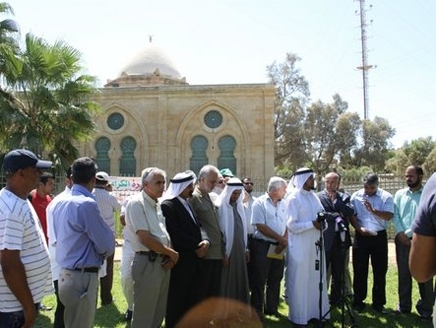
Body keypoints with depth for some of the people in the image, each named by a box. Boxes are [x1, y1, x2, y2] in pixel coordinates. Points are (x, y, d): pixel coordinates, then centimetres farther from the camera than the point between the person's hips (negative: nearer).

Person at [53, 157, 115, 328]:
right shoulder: (87, 204, -20)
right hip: (82, 276, -8)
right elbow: (107, 246, -16)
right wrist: (100, 254, 6)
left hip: (65, 273, 8)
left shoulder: (60, 202, 6)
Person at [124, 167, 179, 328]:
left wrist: (170, 256, -3)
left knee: (159, 312, 18)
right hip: (148, 263, -8)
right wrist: (172, 253, -9)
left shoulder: (156, 204, 13)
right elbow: (145, 239, -19)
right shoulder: (137, 203, -13)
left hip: (163, 262, 8)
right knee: (144, 314, 4)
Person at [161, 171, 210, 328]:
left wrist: (205, 240, -10)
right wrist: (196, 247, -15)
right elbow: (175, 234, -21)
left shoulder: (187, 204, 15)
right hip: (180, 260, -8)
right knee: (176, 299, 3)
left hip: (193, 259, 8)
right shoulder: (167, 205, -14)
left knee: (190, 298, 16)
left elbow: (197, 226, 11)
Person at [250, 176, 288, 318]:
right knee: (259, 280, 2)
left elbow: (286, 225, 10)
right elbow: (261, 227, -16)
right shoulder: (260, 203, -10)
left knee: (275, 280, 14)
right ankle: (257, 310, 13)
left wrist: (284, 241, -9)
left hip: (278, 247, 6)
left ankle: (272, 308, 27)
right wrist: (281, 239, -11)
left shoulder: (283, 204, 9)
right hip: (262, 246, -6)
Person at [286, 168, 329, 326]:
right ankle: (299, 317, 15)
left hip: (315, 244, 6)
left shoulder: (313, 196, 8)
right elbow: (291, 225, -15)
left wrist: (322, 222, -8)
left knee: (316, 280, 13)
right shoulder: (294, 198, -11)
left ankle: (316, 312, 25)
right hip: (300, 247, -6)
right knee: (300, 282, 3)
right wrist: (312, 224, -17)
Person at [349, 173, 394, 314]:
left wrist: (373, 210, -25)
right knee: (360, 270, 6)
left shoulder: (386, 197, -3)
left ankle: (378, 303, 19)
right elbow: (351, 216, -1)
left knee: (380, 271, 7)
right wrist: (359, 228, -16)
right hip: (361, 236, 0)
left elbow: (389, 216, -14)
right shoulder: (356, 196, 0)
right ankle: (358, 301, 18)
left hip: (379, 236, 0)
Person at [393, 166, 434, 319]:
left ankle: (425, 310, 15)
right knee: (403, 274, 10)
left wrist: (409, 233, -15)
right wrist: (400, 233, -7)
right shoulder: (400, 194, 10)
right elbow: (395, 214, 6)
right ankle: (404, 306, 21)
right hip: (402, 240, 4)